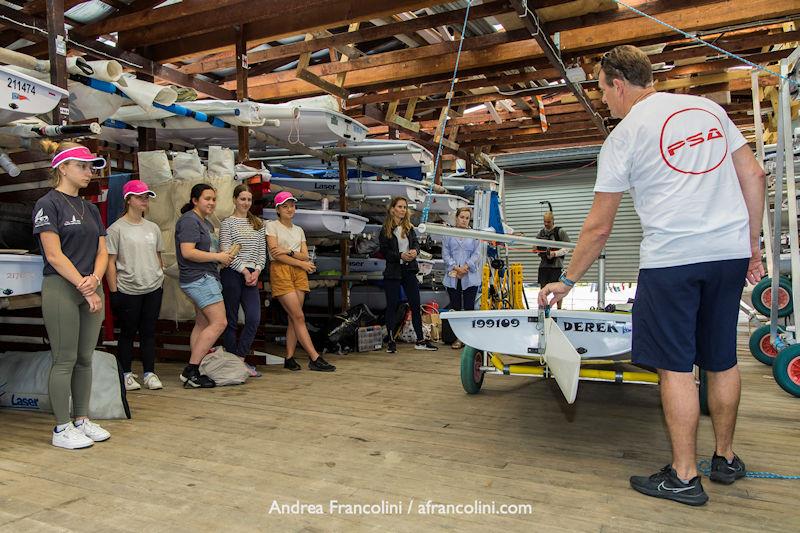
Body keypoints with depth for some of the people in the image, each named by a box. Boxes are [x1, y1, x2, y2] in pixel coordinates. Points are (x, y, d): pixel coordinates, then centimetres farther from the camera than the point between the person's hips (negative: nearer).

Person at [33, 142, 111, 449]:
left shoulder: (90, 209, 15)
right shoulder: (48, 204, -6)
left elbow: (102, 251, 10)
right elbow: (54, 255, -13)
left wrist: (95, 279, -9)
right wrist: (83, 287, -15)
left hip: (91, 289, 7)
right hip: (61, 289, -6)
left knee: (85, 359, 10)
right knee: (65, 360, -1)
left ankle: (82, 420, 21)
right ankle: (62, 429, 9)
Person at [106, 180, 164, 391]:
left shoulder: (153, 228, 11)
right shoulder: (116, 229, -5)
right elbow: (110, 263, -7)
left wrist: (160, 279, 14)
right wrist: (113, 291, -10)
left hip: (153, 289, 4)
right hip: (128, 291, -4)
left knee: (149, 332, 8)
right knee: (128, 333, 6)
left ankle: (150, 373, 15)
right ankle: (126, 374, 17)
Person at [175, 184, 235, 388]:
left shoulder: (206, 223, 20)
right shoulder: (189, 220, -11)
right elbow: (187, 252, -22)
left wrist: (222, 257, 12)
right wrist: (218, 257, -15)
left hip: (206, 277, 11)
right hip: (198, 278, -11)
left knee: (202, 324, 10)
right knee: (219, 323, -14)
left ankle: (194, 371, 13)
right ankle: (190, 370, -11)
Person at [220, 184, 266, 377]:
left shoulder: (258, 224, 15)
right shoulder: (227, 223, 0)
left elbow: (262, 251, 12)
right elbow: (226, 252, -7)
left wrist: (257, 271, -3)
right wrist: (244, 270, -11)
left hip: (252, 275, 4)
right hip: (232, 274, -4)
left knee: (254, 318, -7)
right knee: (231, 321, 2)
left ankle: (240, 359, 4)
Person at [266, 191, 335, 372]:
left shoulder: (299, 230, 20)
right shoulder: (272, 226, 4)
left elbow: (305, 256, 7)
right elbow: (276, 254, -8)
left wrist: (288, 251, -11)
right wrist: (301, 263, -4)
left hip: (299, 273, 5)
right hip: (280, 271, -5)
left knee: (294, 318, 0)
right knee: (299, 317, -10)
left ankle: (289, 358, 6)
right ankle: (315, 358, -11)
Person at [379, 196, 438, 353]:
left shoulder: (409, 228, 11)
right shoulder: (385, 230, -3)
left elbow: (416, 243, 7)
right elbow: (384, 251, -7)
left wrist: (415, 251, -15)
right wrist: (400, 255, -19)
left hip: (409, 270, 4)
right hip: (392, 271, -4)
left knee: (416, 305, 6)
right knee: (392, 306, 2)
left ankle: (420, 340, 15)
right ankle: (391, 341, 11)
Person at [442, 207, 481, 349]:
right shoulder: (449, 235, 9)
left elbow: (477, 254, 1)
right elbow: (445, 254, 3)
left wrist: (466, 267, -13)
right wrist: (455, 267, -12)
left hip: (470, 277, -1)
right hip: (452, 277, 1)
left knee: (469, 307, -1)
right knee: (455, 307, 4)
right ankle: (459, 337, 11)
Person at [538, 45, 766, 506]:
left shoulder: (624, 135, -2)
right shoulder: (709, 108, 14)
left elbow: (599, 228, -2)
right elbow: (754, 175, 11)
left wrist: (567, 281, 7)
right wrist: (752, 244, 17)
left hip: (672, 257, -6)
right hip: (731, 252, 6)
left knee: (675, 366, 2)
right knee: (722, 360, 16)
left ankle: (684, 477, 9)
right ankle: (726, 459, 30)